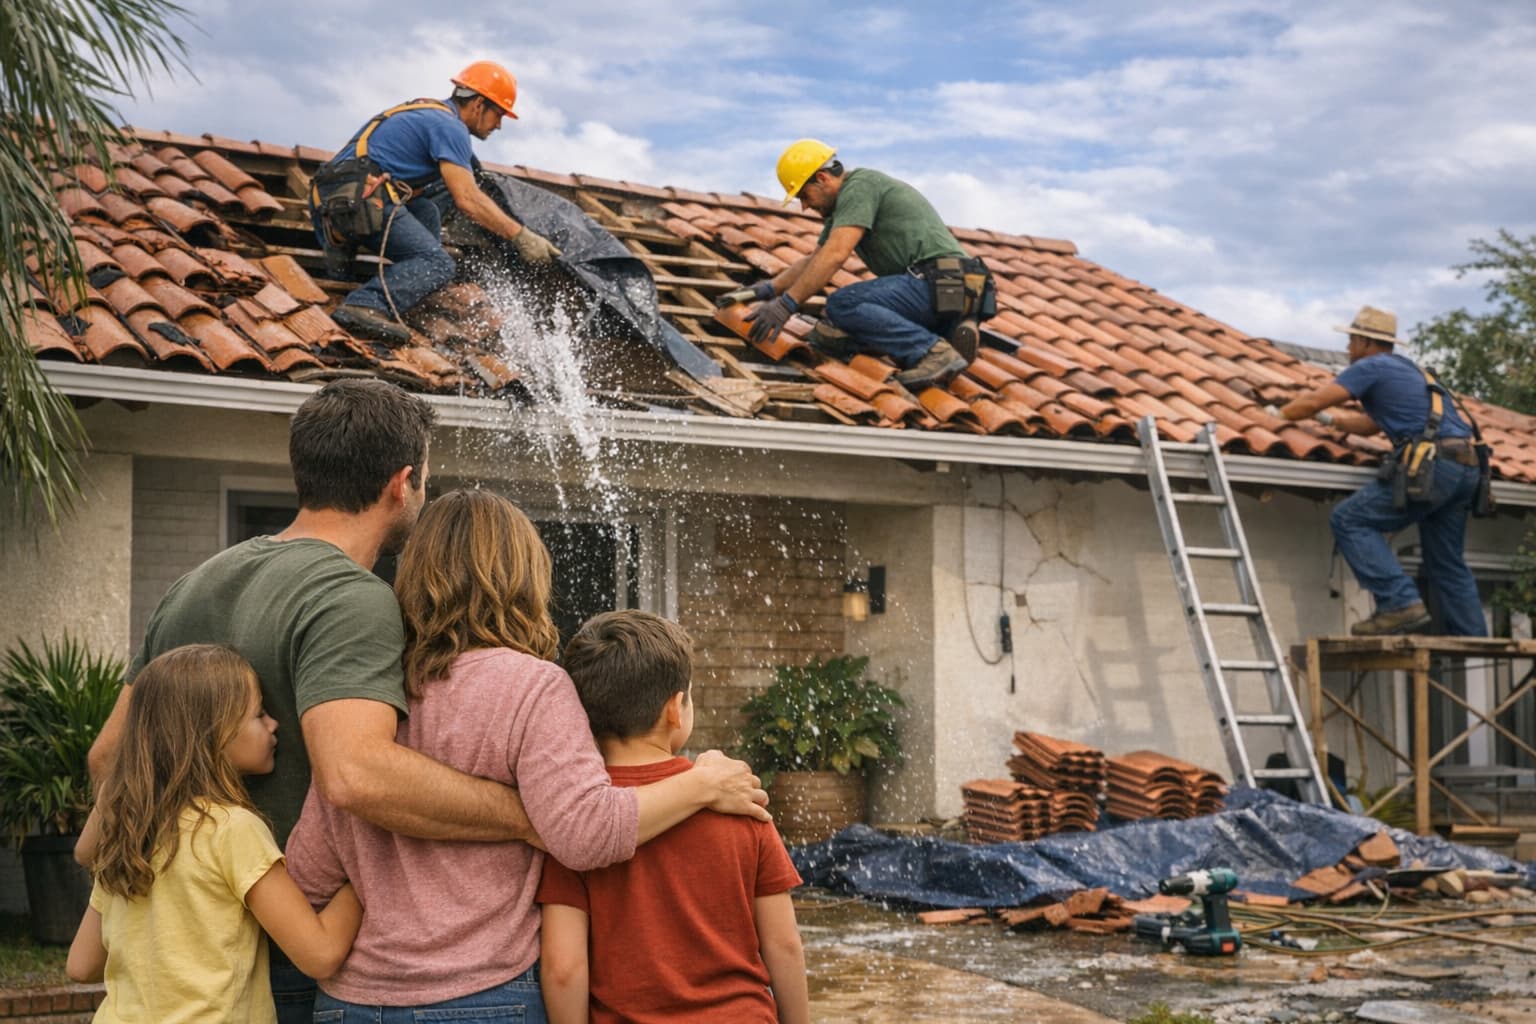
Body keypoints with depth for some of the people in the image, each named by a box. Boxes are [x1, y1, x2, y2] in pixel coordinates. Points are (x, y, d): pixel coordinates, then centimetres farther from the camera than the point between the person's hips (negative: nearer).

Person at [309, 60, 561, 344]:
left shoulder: (426, 113, 28)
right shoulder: (450, 126, -2)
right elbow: (467, 200, -12)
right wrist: (521, 236, -9)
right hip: (361, 199, -9)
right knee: (437, 264, -15)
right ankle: (366, 306, -34)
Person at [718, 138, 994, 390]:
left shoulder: (859, 185, -7)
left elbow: (834, 256, -18)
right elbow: (813, 261, 32)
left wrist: (785, 304, -17)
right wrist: (767, 289, 21)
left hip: (944, 283, -10)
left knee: (842, 304, -19)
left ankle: (935, 352, -22)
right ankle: (948, 336, -1)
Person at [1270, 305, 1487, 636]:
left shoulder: (1371, 366, 3)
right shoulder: (1409, 370, 30)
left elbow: (1313, 401, 0)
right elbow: (1371, 424, 39)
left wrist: (1279, 414, 17)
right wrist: (1330, 419, 48)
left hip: (1432, 463, -9)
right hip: (1466, 467, 9)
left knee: (1349, 520, -8)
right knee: (1447, 564, 14)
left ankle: (1400, 603, -18)